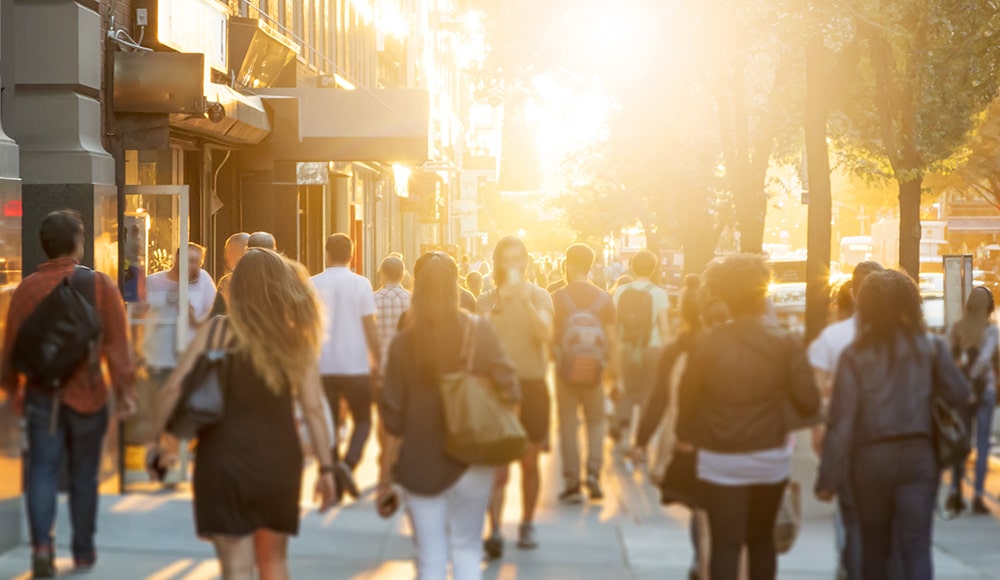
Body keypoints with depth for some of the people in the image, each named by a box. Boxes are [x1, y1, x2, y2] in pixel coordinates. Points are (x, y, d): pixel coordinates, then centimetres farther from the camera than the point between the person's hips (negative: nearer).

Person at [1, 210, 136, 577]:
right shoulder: (100, 284, -6)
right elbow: (117, 343, -9)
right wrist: (124, 390, -5)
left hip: (42, 395, 0)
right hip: (88, 395, 0)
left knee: (42, 472, 2)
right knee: (84, 476, 12)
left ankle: (42, 543, -17)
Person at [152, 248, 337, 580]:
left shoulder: (217, 331, -3)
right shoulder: (297, 341, -1)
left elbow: (175, 387, -8)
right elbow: (313, 409, -5)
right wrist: (326, 468, 0)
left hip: (225, 459, -2)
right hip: (279, 461, 2)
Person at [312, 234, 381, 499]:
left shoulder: (313, 285, 1)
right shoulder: (360, 284, -5)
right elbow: (370, 328, -6)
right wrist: (377, 363, 3)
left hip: (323, 366, 2)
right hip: (356, 365, -2)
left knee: (328, 424, 10)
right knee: (363, 420, 13)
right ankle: (349, 462, -13)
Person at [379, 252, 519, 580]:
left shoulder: (404, 343, -5)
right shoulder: (479, 333, -6)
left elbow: (392, 414, -4)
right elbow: (507, 388, -9)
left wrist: (387, 466, 5)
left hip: (420, 463, 0)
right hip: (470, 459, 0)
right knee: (466, 550, 13)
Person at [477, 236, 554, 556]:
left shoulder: (539, 296, 2)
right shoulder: (487, 300, 4)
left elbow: (544, 333, -15)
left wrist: (525, 299, -25)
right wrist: (500, 302, -24)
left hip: (532, 385, 1)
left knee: (529, 463, 11)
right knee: (497, 464, -9)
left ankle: (527, 524, 24)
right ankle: (495, 529, -13)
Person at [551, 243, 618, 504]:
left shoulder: (558, 297, -6)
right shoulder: (604, 299, -2)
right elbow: (612, 340, -3)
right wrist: (615, 372, 3)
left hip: (565, 371, -1)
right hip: (594, 372, 1)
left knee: (568, 426, 6)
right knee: (596, 422, 15)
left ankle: (572, 484, 5)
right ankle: (593, 471, -3)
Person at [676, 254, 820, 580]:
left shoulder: (708, 344, -7)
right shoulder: (785, 343, -8)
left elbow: (688, 397, 1)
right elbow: (809, 403, -12)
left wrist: (685, 435, 21)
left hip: (719, 462, -1)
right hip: (771, 458, 1)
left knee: (725, 545, -1)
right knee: (762, 539, 20)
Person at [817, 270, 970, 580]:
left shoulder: (855, 355, -5)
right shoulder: (930, 348, -2)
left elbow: (841, 421, -8)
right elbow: (960, 395, -1)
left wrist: (830, 478, -6)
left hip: (870, 459, 0)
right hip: (919, 455, 0)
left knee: (874, 545, 16)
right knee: (916, 545, -1)